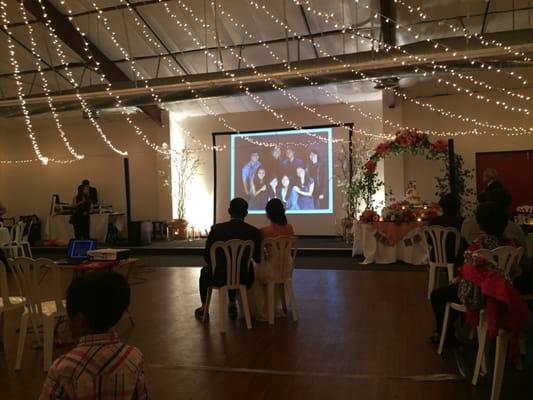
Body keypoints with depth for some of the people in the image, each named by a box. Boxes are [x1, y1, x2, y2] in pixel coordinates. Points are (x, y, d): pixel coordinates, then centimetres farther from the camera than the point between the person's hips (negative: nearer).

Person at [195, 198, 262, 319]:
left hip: (219, 278, -2)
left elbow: (207, 256, -4)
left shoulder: (216, 229, -13)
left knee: (205, 271, 33)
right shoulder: (254, 232, -11)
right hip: (243, 278, 2)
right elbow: (257, 259, 0)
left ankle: (203, 308, 38)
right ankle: (232, 304, 47)